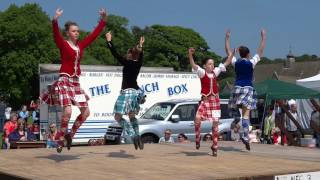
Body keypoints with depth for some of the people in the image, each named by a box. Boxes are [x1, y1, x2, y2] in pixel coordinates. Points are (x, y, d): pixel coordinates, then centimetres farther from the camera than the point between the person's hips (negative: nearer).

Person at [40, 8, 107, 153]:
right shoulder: (63, 44, -4)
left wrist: (103, 20, 13)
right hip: (64, 80, -6)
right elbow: (56, 34, -24)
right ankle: (60, 139, -2)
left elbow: (94, 34, 16)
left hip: (76, 82, 6)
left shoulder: (81, 45, 11)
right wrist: (55, 20, -41)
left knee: (86, 112, 3)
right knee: (67, 111, -20)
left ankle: (70, 134, 20)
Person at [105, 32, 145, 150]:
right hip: (136, 91, 7)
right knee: (132, 116, 20)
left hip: (127, 92, -7)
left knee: (118, 117, -5)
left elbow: (115, 54, -9)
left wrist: (109, 41, -1)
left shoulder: (127, 63, -9)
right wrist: (141, 45, 45)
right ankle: (138, 138, 11)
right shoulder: (138, 63, 9)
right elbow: (140, 55, 30)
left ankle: (134, 136, -18)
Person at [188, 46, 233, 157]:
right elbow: (193, 65, -22)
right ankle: (197, 139, 4)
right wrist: (190, 55, -38)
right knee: (197, 119, -20)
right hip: (205, 100, -3)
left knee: (215, 123, 4)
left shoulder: (215, 72, 6)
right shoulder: (202, 72, -6)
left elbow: (226, 63, 12)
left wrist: (232, 53, 7)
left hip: (215, 100, 3)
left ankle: (215, 146, 13)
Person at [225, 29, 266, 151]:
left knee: (233, 106, 29)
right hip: (248, 89, -2)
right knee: (246, 114, -8)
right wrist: (263, 37, 9)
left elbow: (228, 51, 18)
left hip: (237, 88, 2)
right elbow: (261, 51, 3)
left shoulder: (236, 62, 5)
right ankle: (245, 136, -19)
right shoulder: (251, 63, -2)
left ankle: (236, 120, 2)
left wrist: (227, 38, 24)